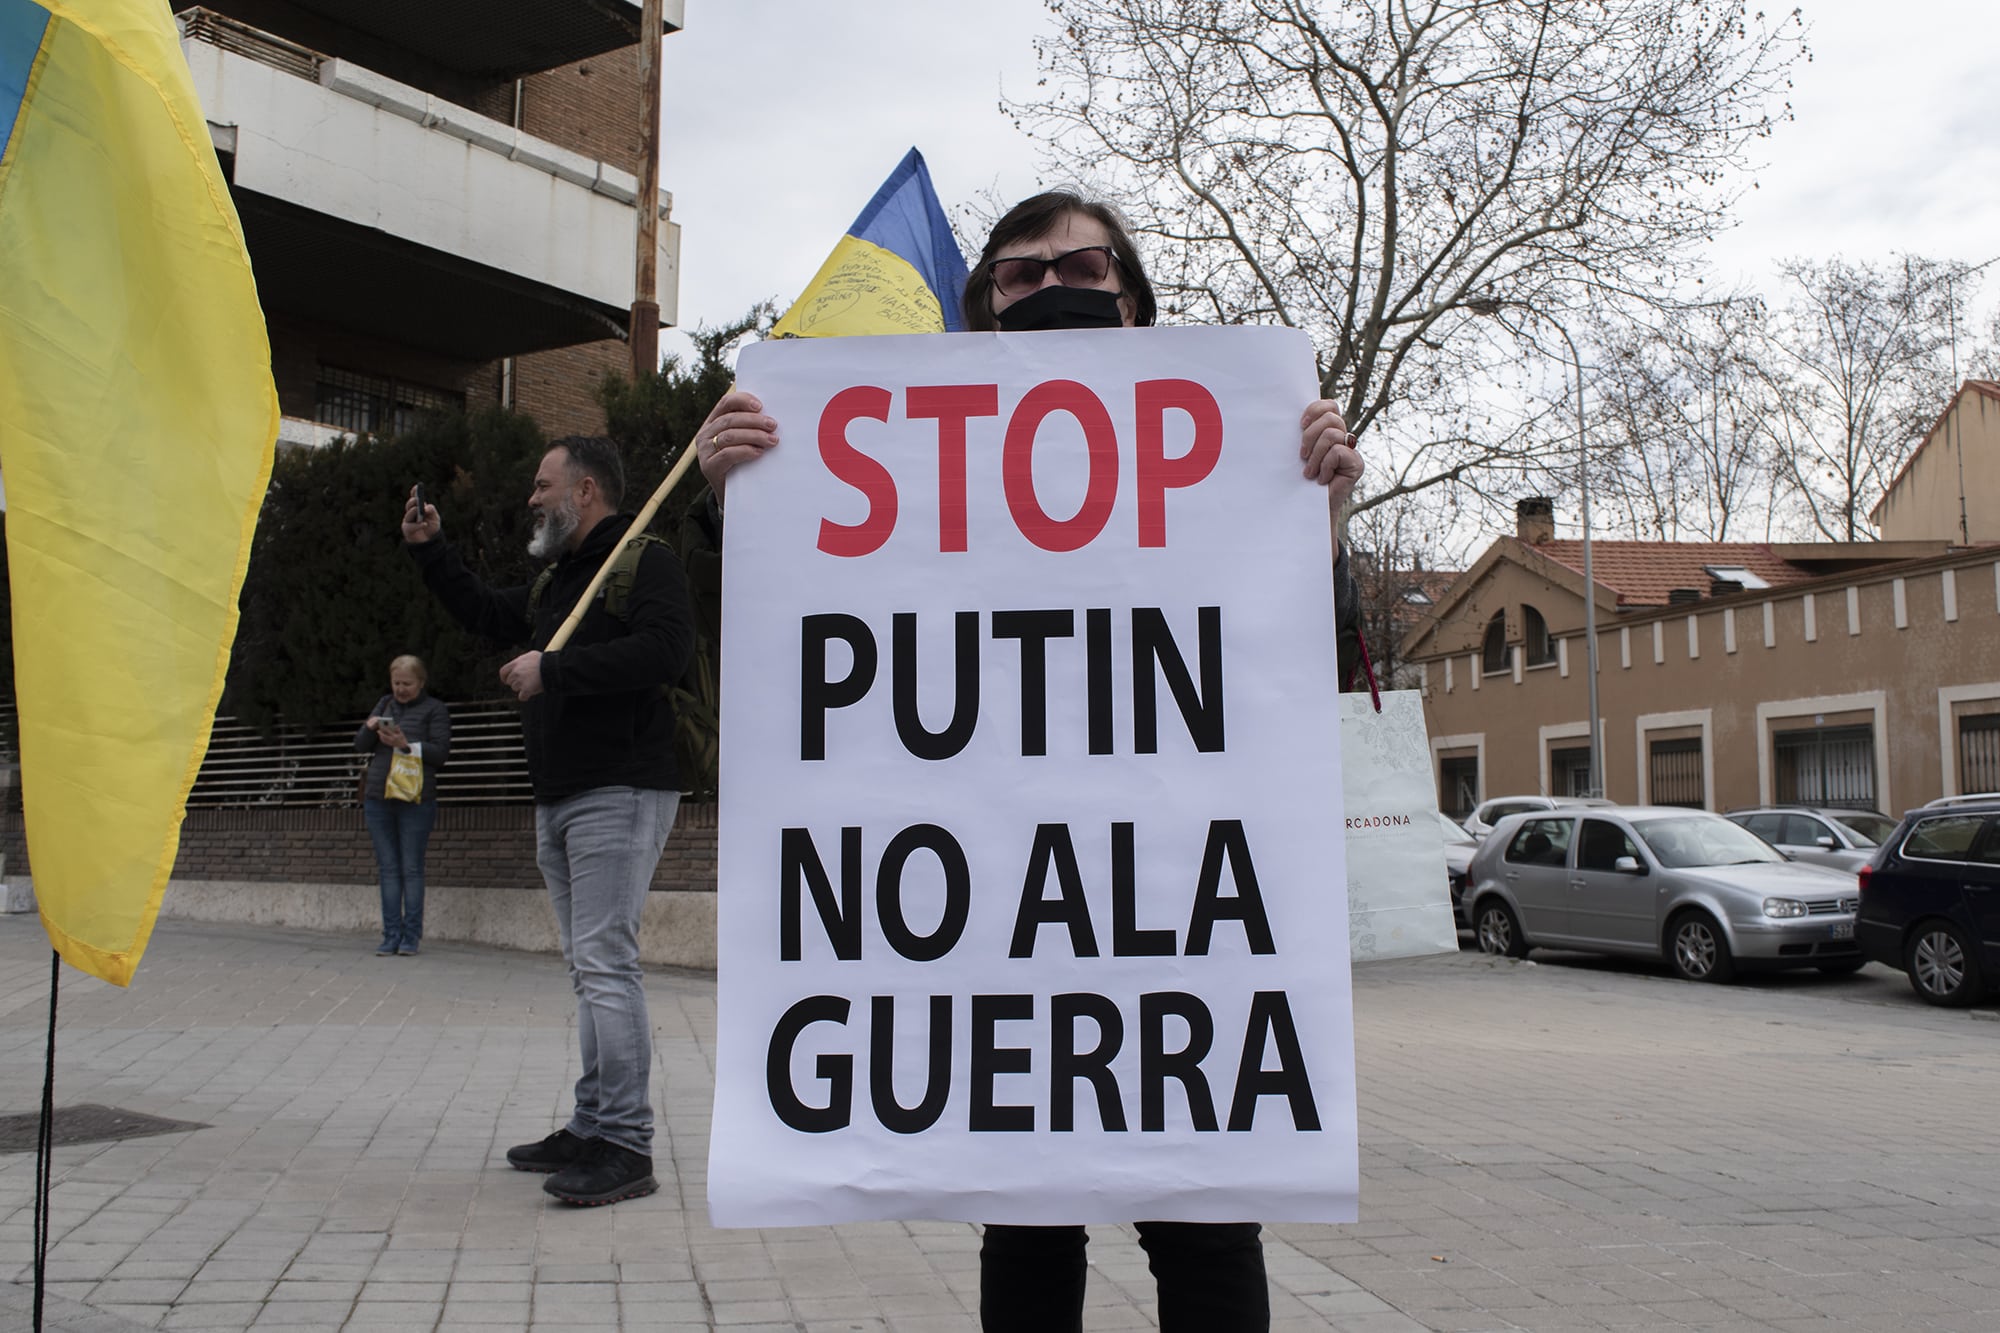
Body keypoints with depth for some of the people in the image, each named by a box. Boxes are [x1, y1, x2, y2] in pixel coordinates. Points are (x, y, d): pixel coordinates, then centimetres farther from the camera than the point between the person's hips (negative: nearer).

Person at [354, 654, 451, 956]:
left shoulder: (434, 710, 2)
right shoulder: (384, 704, 15)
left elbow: (440, 752, -6)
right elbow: (360, 746, 14)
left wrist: (406, 745, -18)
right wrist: (369, 727, -7)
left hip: (415, 802, -4)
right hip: (378, 798, 4)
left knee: (412, 869, -2)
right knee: (388, 868, 5)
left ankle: (411, 935, 2)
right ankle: (391, 934, 7)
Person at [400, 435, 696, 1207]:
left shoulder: (644, 562, -5)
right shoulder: (553, 583, 23)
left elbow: (666, 648, -22)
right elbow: (483, 613, 39)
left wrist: (553, 670, -20)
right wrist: (430, 549, 29)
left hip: (618, 795, -9)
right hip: (557, 803, 9)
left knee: (605, 961, -14)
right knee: (588, 970, 10)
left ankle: (626, 1145, -12)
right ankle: (592, 1128, 16)